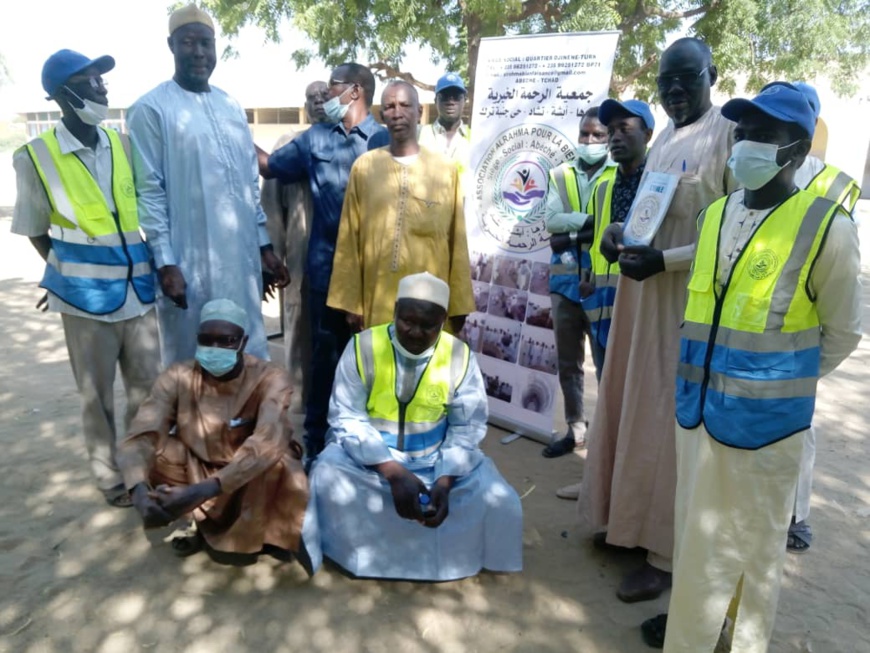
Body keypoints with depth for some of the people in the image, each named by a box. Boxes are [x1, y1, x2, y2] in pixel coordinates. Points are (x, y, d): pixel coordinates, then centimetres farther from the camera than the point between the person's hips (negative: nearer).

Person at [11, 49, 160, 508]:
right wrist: (69, 274, 0)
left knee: (147, 387, 11)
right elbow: (36, 231, 4)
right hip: (86, 297, -3)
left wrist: (152, 267, 3)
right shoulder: (36, 157, -6)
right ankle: (108, 475, 29)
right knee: (98, 395, 10)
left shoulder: (122, 145, 3)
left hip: (138, 290, 3)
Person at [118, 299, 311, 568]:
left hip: (254, 481, -2)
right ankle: (208, 524, -3)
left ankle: (245, 537, -7)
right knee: (154, 450, -22)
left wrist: (204, 491, -49)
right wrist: (140, 490, -45)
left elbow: (268, 442, -39)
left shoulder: (269, 378, -23)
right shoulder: (178, 378, -15)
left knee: (278, 460, -34)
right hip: (200, 471, 3)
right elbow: (139, 436, -25)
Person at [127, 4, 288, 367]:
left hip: (242, 258, 6)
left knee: (251, 357, 14)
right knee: (192, 363, 5)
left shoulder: (231, 106, 14)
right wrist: (165, 262, -14)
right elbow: (148, 192, -8)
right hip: (189, 263, -5)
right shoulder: (151, 108, -4)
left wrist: (264, 244, 12)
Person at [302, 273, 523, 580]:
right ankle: (365, 555, -5)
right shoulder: (363, 347, -13)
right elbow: (347, 419, -14)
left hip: (438, 459, 2)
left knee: (499, 503, -17)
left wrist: (445, 482, -22)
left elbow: (467, 429, -5)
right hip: (368, 456, -1)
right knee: (328, 480, -31)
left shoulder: (460, 357, -8)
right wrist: (394, 473, -25)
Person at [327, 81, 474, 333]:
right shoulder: (364, 167, 3)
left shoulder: (446, 170, 1)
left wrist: (459, 304, 2)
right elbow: (349, 240, 4)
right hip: (377, 300, 1)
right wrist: (350, 302, 1)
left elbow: (457, 242, 3)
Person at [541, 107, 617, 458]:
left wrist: (571, 232, -18)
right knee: (568, 362, 12)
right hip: (565, 280, 5)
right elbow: (550, 220, -4)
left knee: (606, 361, 1)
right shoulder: (561, 175, 11)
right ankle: (576, 428, 25)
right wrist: (590, 221, -15)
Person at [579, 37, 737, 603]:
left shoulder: (731, 134, -11)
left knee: (670, 421, -1)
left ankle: (668, 552, 14)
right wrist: (620, 231, 0)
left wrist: (664, 260, -22)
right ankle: (629, 517, 31)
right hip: (643, 292, 8)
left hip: (690, 301, -8)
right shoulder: (664, 140, 14)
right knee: (630, 408, 13)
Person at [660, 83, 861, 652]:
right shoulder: (713, 216, 6)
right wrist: (704, 372, 10)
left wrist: (785, 383, 0)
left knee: (755, 548, 13)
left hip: (764, 418, -5)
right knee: (698, 541, 20)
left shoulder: (827, 227, -11)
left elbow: (844, 332, -2)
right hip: (699, 408, 6)